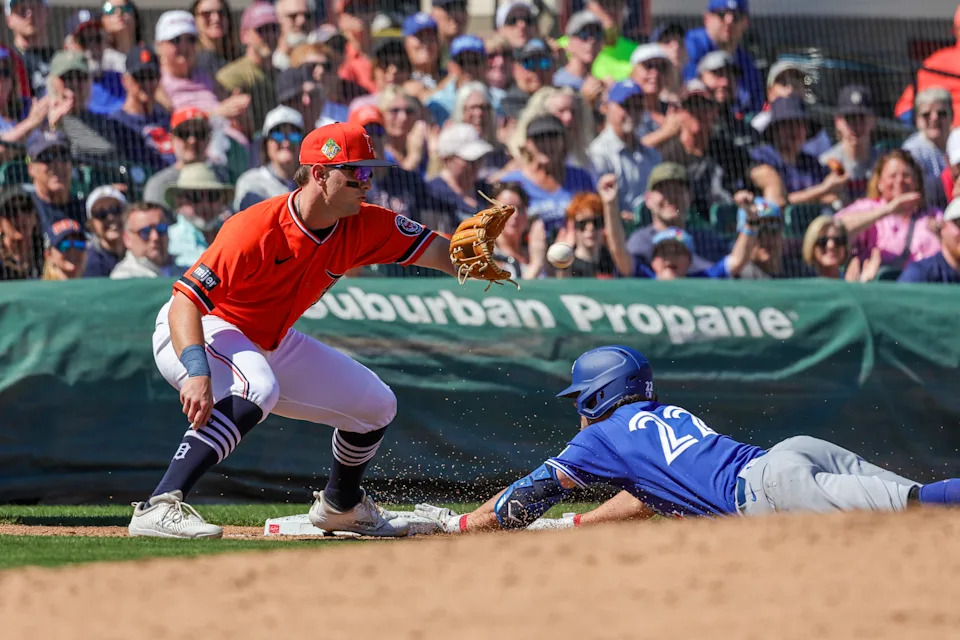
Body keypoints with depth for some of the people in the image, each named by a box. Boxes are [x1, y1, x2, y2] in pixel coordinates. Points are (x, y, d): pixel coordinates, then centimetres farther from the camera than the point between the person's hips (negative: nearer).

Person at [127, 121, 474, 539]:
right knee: (257, 389, -40)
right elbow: (185, 302, -34)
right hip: (193, 333, -8)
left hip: (272, 344, 8)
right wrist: (197, 374, -48)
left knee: (376, 406, 11)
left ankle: (340, 506, 38)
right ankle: (159, 507, -45)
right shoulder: (258, 230, -32)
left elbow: (432, 250, -14)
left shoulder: (363, 227, -11)